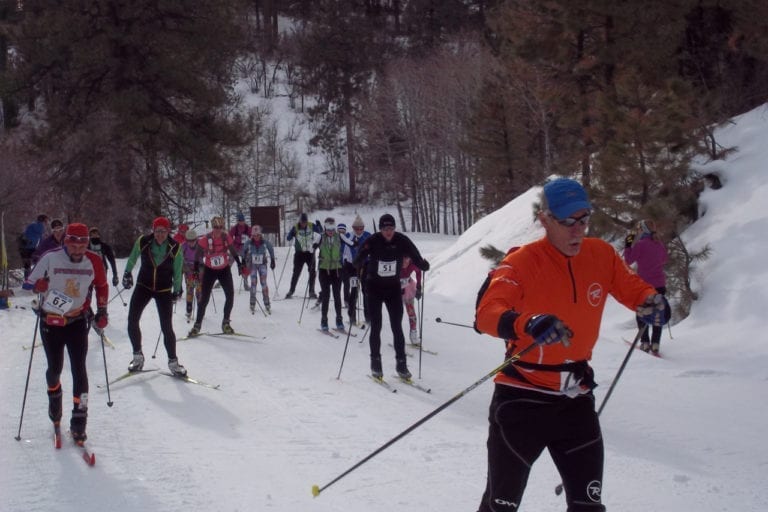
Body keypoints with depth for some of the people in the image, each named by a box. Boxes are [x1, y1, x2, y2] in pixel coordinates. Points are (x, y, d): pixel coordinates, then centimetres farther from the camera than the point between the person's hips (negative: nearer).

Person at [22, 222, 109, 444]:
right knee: (55, 368, 10)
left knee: (79, 369, -8)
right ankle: (54, 394, 45)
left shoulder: (93, 261, -7)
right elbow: (29, 283, -7)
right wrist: (37, 286, -29)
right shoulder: (50, 258, -14)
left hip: (78, 321, 1)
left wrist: (102, 311, 7)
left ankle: (79, 419, -3)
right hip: (50, 323, -1)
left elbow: (102, 286, 11)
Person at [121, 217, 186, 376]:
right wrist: (127, 273, 11)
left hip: (164, 290, -1)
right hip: (144, 285, 1)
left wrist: (177, 290, 6)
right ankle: (137, 356, 12)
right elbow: (132, 259, 9)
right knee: (132, 321, -7)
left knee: (167, 327, -5)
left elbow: (177, 271, 1)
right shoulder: (143, 242, -13)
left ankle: (173, 361, 10)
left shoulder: (175, 248, -13)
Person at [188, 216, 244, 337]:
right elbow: (198, 256, -12)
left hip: (224, 269, 2)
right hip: (210, 271, -2)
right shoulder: (205, 239, -20)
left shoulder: (226, 237, -12)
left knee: (230, 295, -7)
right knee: (204, 298, -4)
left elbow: (233, 251, 3)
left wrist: (239, 264, 6)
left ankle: (226, 322, 8)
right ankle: (197, 325, 8)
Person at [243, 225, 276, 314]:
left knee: (264, 283, -8)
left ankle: (267, 304, -2)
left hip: (262, 264, 0)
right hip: (252, 265, 0)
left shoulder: (265, 242, -13)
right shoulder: (249, 243, -11)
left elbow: (271, 249, 5)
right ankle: (252, 305, 5)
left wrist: (272, 260, 6)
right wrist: (244, 260, 9)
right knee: (253, 283, -3)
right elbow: (244, 251, 7)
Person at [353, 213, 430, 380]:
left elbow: (415, 257, -10)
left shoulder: (402, 241, -10)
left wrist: (423, 264, -30)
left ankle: (401, 363, 8)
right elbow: (358, 261, -21)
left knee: (397, 327, 1)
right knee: (376, 327, 1)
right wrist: (360, 262, -44)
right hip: (374, 288, -1)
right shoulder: (372, 241, -15)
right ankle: (375, 362, 13)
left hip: (394, 287, 2)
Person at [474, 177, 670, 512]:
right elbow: (486, 313, -27)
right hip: (522, 399, -5)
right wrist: (528, 324, -48)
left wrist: (652, 302, -11)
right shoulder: (522, 262, -16)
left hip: (576, 400, 5)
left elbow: (631, 287, 14)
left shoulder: (600, 255, -1)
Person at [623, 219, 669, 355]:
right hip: (660, 284, 5)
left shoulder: (640, 244, -14)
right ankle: (655, 344, 4)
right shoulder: (659, 244, 4)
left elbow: (628, 260, -7)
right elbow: (665, 259, 20)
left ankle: (645, 343, 4)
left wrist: (627, 245, 1)